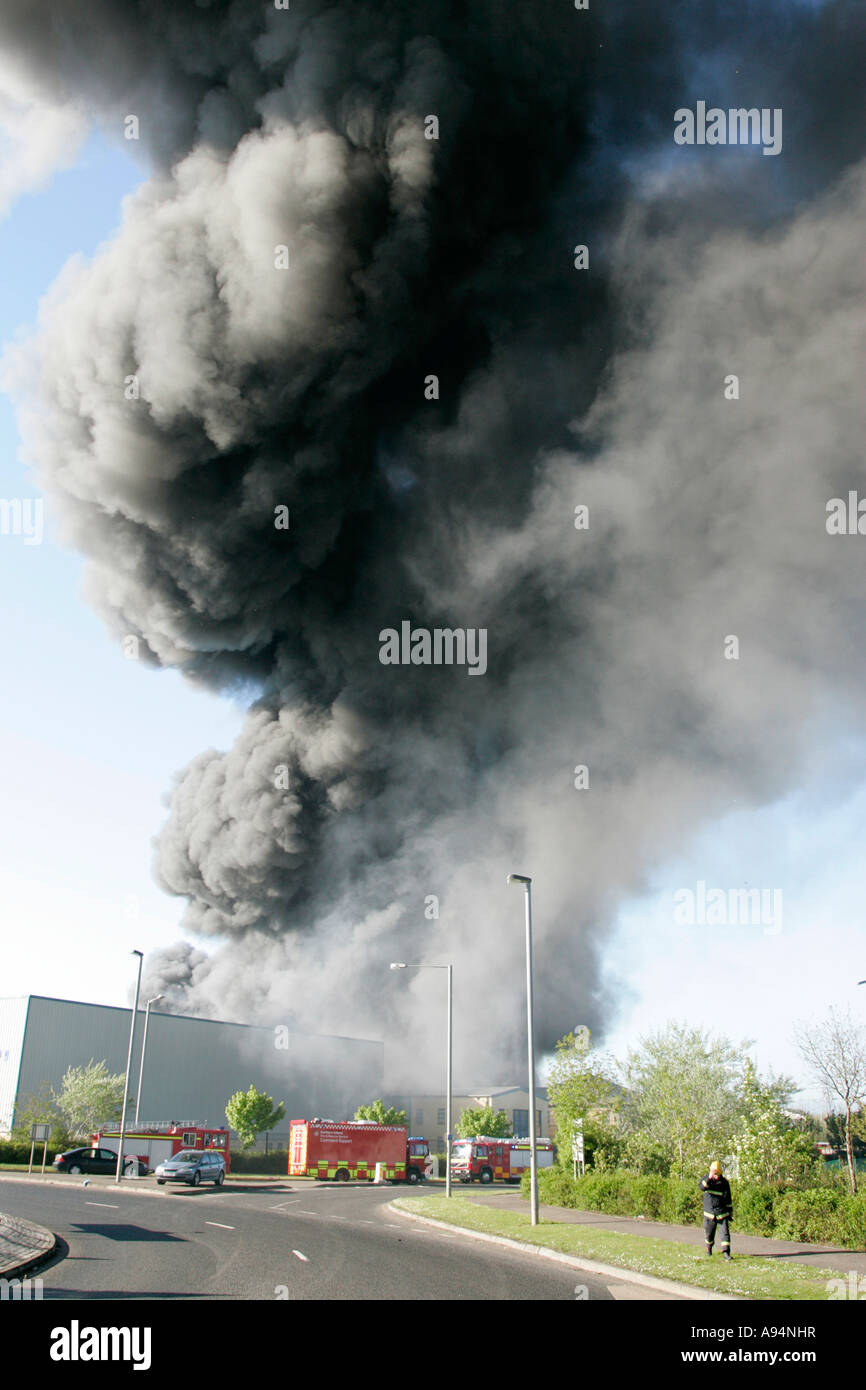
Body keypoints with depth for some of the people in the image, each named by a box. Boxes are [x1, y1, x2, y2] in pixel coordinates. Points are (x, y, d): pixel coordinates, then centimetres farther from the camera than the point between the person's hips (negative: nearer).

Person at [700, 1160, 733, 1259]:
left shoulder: (724, 1182, -2)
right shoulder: (706, 1179, -2)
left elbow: (728, 1198, 5)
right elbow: (702, 1187, -25)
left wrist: (730, 1212, 7)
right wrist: (709, 1178, -38)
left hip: (722, 1213, -1)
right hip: (709, 1213, 1)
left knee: (725, 1233, -11)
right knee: (709, 1233, 11)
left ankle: (726, 1252, -9)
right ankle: (709, 1248, 36)